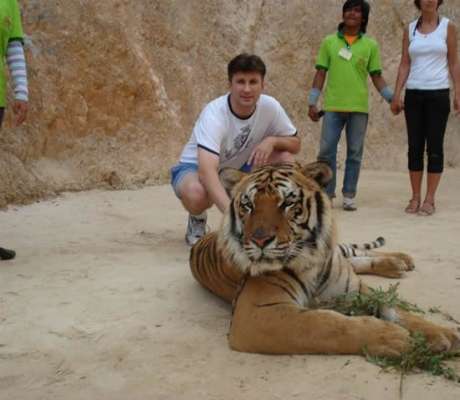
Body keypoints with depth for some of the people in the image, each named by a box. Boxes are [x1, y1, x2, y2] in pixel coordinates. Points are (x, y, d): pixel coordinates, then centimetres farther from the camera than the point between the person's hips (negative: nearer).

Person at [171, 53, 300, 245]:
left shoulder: (270, 106, -18)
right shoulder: (214, 114, -34)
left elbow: (295, 144, -4)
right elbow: (207, 171, -46)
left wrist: (272, 140, -28)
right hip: (196, 168, -5)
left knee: (285, 159, -18)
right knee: (196, 193, -40)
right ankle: (197, 221, -2)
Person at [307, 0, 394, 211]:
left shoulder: (371, 45, 6)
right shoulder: (329, 42, 7)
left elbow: (376, 77, 8)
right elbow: (321, 73, 6)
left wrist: (392, 99, -2)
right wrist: (312, 103, 1)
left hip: (358, 107, 0)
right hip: (332, 106, 0)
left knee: (354, 153, 3)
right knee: (326, 151, -2)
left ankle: (349, 195, 12)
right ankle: (327, 193, 9)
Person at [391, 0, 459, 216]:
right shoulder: (410, 29, 8)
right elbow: (404, 65, 8)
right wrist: (396, 95, 0)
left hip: (438, 94, -2)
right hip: (413, 94, 2)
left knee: (434, 147, -2)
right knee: (415, 147, 3)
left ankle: (429, 199, 4)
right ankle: (415, 197, 11)